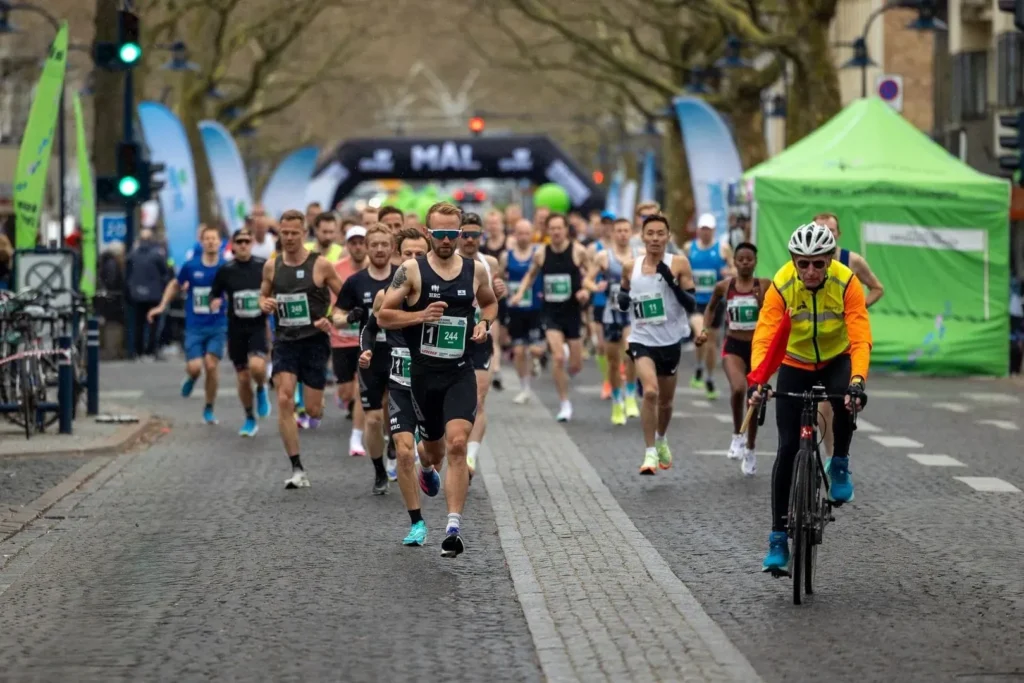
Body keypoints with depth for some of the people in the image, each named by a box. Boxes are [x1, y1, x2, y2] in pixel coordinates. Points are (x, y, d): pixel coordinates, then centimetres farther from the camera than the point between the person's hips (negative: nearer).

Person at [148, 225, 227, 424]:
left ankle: (209, 409, 10)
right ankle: (191, 378, 28)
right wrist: (162, 306, 11)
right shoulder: (190, 266, -1)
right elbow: (175, 285, 16)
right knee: (194, 367, -12)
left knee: (211, 366, -9)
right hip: (194, 327, 1)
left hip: (218, 326, 0)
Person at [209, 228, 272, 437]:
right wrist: (214, 302, -13)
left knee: (257, 366, -27)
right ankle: (250, 419, 26)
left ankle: (262, 389, 8)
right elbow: (214, 294, 9)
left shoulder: (264, 267, -2)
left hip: (258, 327, -1)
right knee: (243, 378, 6)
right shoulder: (226, 270, -1)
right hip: (236, 330, 1)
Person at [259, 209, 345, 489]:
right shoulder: (272, 266, 3)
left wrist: (331, 321, -13)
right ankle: (297, 470, -10)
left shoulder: (320, 265, -6)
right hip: (285, 341, 2)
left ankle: (314, 413, 43)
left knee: (312, 409, 0)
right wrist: (264, 304, -5)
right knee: (284, 401, -14)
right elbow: (263, 295, 18)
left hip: (314, 341, -2)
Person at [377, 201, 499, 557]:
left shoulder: (476, 271, 3)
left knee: (457, 444, -18)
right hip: (423, 371, 0)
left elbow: (490, 303, 23)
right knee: (434, 444, 16)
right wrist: (421, 315, -20)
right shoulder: (411, 270, -5)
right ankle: (428, 467, 57)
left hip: (460, 372, 0)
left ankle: (454, 527, -18)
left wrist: (485, 324, 2)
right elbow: (383, 315, -6)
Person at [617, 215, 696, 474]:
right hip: (642, 339, -1)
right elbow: (623, 300, 17)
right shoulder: (630, 267, 0)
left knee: (666, 400, 16)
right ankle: (650, 453, -15)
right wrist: (622, 297, -7)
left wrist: (672, 282, -22)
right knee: (650, 392, -23)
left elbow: (692, 305, -7)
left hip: (670, 340, 1)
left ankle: (661, 440, 46)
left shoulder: (679, 264, -6)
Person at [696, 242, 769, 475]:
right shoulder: (724, 286, 0)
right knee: (738, 389, -28)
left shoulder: (764, 285, -4)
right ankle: (737, 435, -4)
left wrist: (761, 301, -22)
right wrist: (705, 329, 7)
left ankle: (750, 450, 30)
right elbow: (710, 308, 19)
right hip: (733, 347, -1)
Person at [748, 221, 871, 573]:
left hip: (837, 360, -1)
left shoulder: (847, 283, -24)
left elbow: (860, 338, -31)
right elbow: (763, 336, -30)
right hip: (795, 365, 1)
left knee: (847, 399, -36)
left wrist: (857, 381, -47)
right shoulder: (781, 285, -23)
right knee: (787, 449, -7)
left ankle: (840, 465, -8)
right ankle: (778, 538, -1)